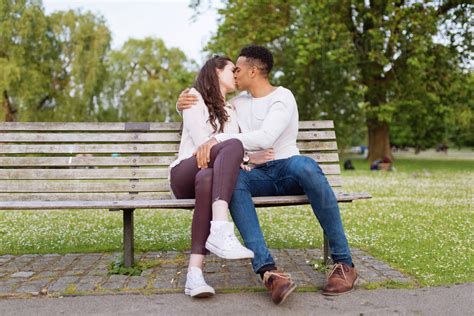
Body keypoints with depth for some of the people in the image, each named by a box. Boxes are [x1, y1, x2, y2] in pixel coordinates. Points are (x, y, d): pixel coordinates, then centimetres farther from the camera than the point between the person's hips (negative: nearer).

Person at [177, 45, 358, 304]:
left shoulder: (283, 97, -2)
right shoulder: (239, 102, 20)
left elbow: (264, 139, -20)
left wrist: (218, 139, -25)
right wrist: (183, 105, 7)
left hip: (287, 170, -4)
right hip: (259, 176, 4)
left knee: (303, 165, -41)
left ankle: (344, 264, -30)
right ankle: (267, 270, -46)